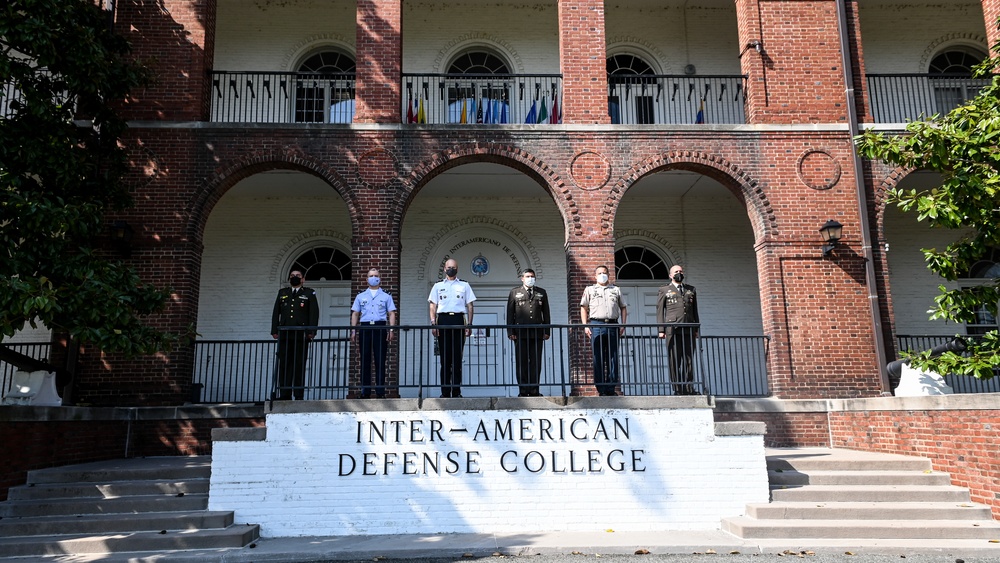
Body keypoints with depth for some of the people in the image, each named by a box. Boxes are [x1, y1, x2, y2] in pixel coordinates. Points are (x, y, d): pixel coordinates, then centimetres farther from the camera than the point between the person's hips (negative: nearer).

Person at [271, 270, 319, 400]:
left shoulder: (309, 294, 9)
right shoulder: (282, 293, 18)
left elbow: (314, 313, 1)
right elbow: (276, 313, 15)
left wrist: (311, 332, -8)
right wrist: (274, 331, 5)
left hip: (301, 335, -3)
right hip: (284, 335, 3)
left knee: (299, 365, -2)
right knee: (284, 365, 1)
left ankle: (299, 395, 0)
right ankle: (284, 394, 4)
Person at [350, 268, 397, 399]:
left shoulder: (386, 296, 14)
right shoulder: (361, 296, 19)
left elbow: (391, 314, 8)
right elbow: (355, 314, 16)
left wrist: (391, 330, -5)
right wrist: (353, 331, 5)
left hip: (380, 327, -1)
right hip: (365, 328, 2)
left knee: (380, 361, -5)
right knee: (365, 361, 0)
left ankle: (380, 392, -3)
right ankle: (365, 392, 4)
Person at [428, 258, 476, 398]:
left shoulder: (464, 286, 14)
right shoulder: (438, 286, 15)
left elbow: (469, 306, 10)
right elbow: (433, 306, 11)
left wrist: (469, 325, 1)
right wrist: (433, 323, -2)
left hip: (459, 320, 0)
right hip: (443, 320, 0)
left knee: (457, 358, -2)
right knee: (445, 357, -1)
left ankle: (456, 390, 2)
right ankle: (445, 391, 2)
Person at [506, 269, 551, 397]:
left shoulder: (541, 293, 16)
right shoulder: (514, 292, 10)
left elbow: (546, 313, 14)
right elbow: (510, 313, 5)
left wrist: (547, 331, 6)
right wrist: (510, 332, -2)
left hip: (537, 333, 2)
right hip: (520, 333, -2)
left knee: (536, 362, 1)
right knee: (521, 362, -2)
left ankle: (534, 390, 6)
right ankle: (523, 391, 2)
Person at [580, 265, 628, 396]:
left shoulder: (616, 290, 19)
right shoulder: (589, 290, 15)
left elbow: (623, 308, 18)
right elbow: (583, 308, 10)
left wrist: (623, 325, 5)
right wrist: (585, 326, -1)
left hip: (613, 325, 2)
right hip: (596, 325, -2)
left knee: (613, 358, 1)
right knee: (598, 358, -4)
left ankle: (611, 389, 6)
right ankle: (601, 389, -1)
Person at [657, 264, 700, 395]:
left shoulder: (691, 290, 20)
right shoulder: (664, 291, 11)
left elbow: (695, 310, 19)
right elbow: (660, 311, 5)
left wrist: (696, 329, 12)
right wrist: (661, 330, -3)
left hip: (689, 330, 3)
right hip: (672, 330, -3)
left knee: (689, 360, 3)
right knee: (674, 361, -4)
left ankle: (688, 388, 8)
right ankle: (677, 388, -1)